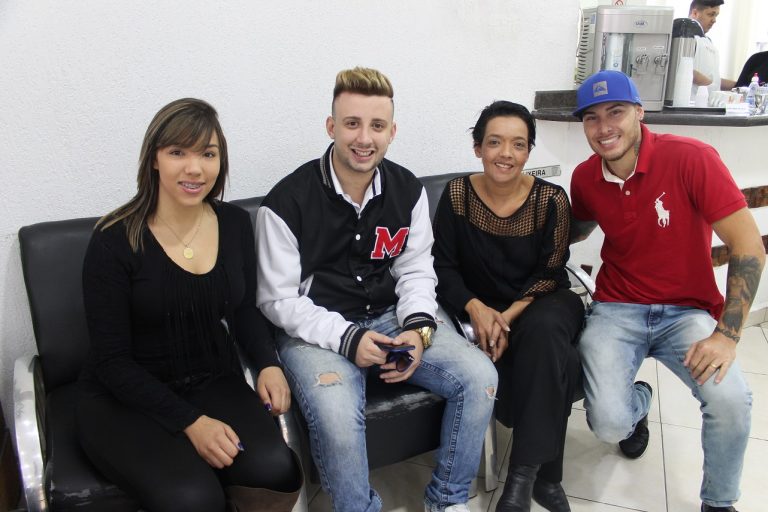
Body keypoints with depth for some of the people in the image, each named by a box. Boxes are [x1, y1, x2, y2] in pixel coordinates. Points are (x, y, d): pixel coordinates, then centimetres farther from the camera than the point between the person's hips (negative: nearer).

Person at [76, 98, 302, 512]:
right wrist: (190, 422, -20)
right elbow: (112, 360, -11)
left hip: (214, 384, 4)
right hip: (125, 400, -3)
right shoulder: (114, 241, -13)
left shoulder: (236, 223, 0)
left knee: (275, 470, -24)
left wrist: (268, 364, -7)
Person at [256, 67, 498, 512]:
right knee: (337, 416, -33)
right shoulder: (287, 202, -11)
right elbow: (279, 300, -8)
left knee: (479, 376, -14)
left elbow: (416, 272, 8)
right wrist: (348, 338, -20)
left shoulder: (408, 191, 2)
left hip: (393, 315, 4)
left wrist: (419, 329, -11)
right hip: (317, 330, -4)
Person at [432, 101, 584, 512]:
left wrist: (509, 317, -22)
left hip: (541, 304, 1)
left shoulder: (551, 199, -7)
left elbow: (549, 274, -7)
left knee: (543, 330, -35)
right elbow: (443, 267, -5)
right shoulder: (457, 194, -6)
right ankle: (544, 475, -8)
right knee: (555, 365, -29)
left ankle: (524, 473, -24)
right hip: (483, 309, 0)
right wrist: (476, 308, -22)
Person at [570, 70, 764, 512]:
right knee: (609, 424, -17)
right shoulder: (585, 178, -2)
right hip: (617, 309, 2)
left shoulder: (690, 158, -16)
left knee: (731, 401, -29)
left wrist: (727, 334, -23)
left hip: (688, 310, -2)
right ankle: (637, 401, 25)